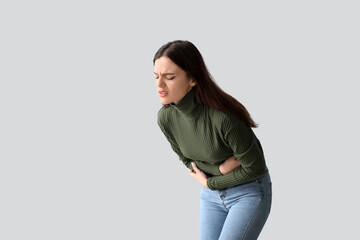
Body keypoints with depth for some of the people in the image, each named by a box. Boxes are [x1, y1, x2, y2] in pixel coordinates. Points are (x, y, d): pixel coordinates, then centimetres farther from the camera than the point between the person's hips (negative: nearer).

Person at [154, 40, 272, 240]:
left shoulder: (223, 117, -31)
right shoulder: (165, 118, -13)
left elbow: (256, 168, -19)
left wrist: (209, 182, -9)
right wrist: (220, 168, -14)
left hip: (249, 192, -6)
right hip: (211, 195, 6)